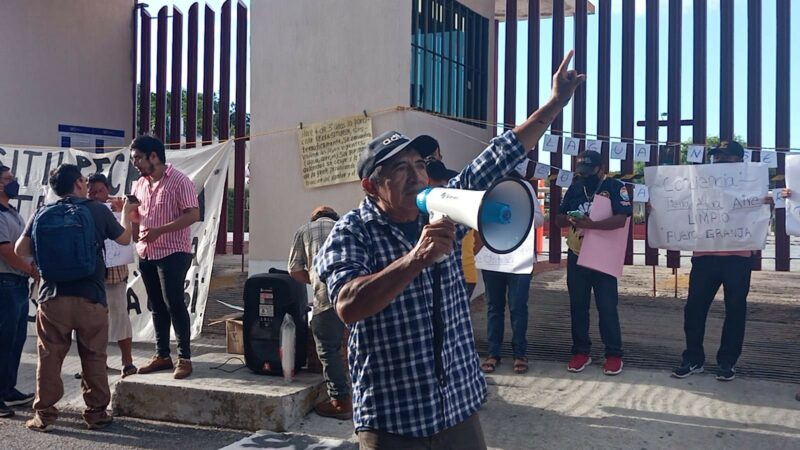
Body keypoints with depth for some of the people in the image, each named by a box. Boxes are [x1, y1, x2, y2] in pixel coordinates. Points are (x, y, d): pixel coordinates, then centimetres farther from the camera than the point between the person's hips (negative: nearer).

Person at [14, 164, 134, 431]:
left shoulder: (43, 214, 3)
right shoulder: (98, 210, -2)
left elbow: (20, 251, 4)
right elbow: (125, 239, 12)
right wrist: (126, 213, 29)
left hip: (52, 298, 2)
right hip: (91, 298, -2)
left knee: (50, 358, 10)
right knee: (94, 357, 8)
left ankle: (44, 414, 15)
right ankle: (96, 413, 15)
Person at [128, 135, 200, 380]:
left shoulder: (179, 181, -10)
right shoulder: (139, 185, 13)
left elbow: (194, 214, -17)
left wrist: (159, 230, -22)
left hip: (173, 253, -7)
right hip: (146, 254, 7)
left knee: (174, 303, -7)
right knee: (156, 306, 11)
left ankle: (184, 358, 2)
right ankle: (162, 355, 21)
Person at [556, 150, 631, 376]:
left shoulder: (615, 187, -8)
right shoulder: (574, 188, 7)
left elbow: (621, 219, -21)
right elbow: (559, 219, 8)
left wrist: (589, 224, -31)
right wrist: (570, 219, -15)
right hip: (576, 256, 5)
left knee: (607, 307, -1)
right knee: (578, 306, 8)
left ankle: (614, 355, 10)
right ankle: (581, 352, 19)